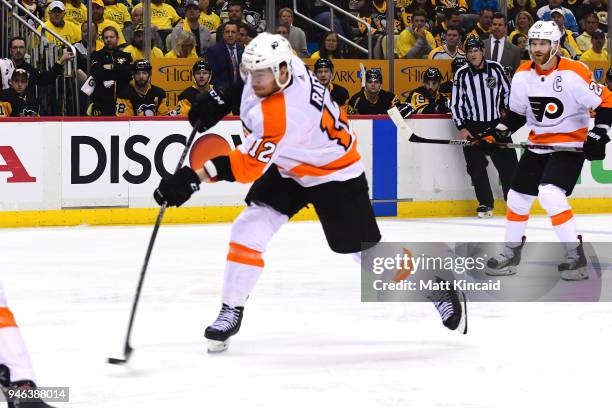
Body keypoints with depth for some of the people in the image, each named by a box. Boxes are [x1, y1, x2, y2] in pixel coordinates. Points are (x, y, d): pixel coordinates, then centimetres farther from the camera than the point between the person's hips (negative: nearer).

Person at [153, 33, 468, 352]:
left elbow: (250, 164, -38)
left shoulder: (283, 115, -40)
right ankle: (231, 312, 2)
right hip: (288, 167, 8)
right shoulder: (272, 65, -18)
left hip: (333, 173, -8)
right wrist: (221, 99, -3)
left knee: (365, 250, 0)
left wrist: (194, 178, -44)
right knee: (249, 229, -8)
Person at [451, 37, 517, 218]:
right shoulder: (462, 74, -5)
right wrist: (461, 128, -8)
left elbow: (507, 91, 11)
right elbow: (455, 103, -2)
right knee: (476, 166, -4)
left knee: (508, 163, 1)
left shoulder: (495, 68, -2)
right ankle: (485, 203, 5)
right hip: (472, 126, -1)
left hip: (497, 124, 1)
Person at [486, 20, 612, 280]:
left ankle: (575, 255, -15)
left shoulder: (574, 73, -18)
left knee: (550, 195, -25)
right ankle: (511, 253, 27)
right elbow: (517, 112, 15)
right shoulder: (522, 75, 1)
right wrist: (499, 132, 1)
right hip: (538, 144, 7)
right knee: (518, 197, 9)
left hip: (570, 144, -7)